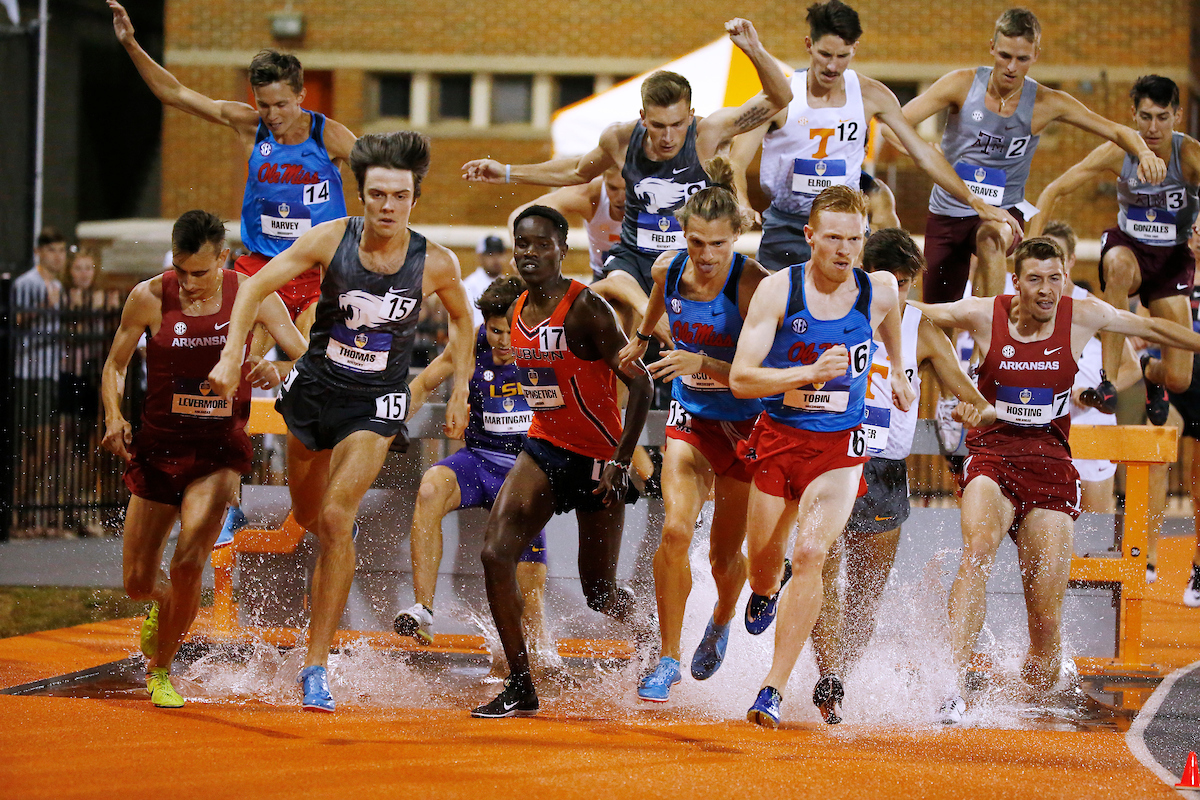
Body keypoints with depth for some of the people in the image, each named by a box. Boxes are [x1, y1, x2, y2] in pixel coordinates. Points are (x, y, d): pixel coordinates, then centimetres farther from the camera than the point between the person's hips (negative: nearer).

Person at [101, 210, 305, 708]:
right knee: (137, 582, 6)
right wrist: (114, 416, -13)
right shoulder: (149, 298, -7)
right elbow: (114, 366, 5)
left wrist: (278, 372, -27)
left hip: (219, 449, -1)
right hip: (157, 446, 2)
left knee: (188, 564, -20)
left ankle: (160, 670, 3)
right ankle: (164, 603, 45)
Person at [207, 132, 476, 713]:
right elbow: (257, 286, -12)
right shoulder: (331, 240, -15)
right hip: (315, 386, 2)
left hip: (375, 403, -2)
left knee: (335, 519, -19)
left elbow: (461, 320, 7)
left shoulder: (435, 264, -14)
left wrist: (460, 393, 6)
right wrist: (231, 355, -24)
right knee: (308, 518, 18)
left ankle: (317, 664, -13)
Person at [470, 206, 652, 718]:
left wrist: (620, 462, -24)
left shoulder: (585, 309, -18)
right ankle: (520, 689, -7)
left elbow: (640, 384, -20)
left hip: (596, 459, -6)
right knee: (496, 555, -14)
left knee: (600, 595, 5)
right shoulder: (519, 313, 5)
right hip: (544, 449, 6)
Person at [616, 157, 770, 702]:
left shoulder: (752, 284, -24)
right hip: (690, 418, 3)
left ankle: (722, 621, 44)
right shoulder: (670, 269, -9)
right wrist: (642, 337, 33)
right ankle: (668, 658, -6)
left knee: (725, 554, 8)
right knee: (675, 529, -17)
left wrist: (702, 363, -40)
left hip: (745, 426, -3)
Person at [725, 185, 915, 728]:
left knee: (811, 553, -21)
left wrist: (898, 371, 33)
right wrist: (810, 374, -29)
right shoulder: (777, 290, -12)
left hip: (839, 446, 0)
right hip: (778, 438, 1)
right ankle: (768, 588, 52)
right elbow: (740, 378, -17)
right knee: (763, 566, 11)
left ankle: (774, 689, -19)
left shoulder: (878, 291, -6)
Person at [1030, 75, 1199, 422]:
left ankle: (1151, 372, 33)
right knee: (1119, 266, -42)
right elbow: (1053, 190, -11)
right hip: (1127, 246, 0)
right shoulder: (1118, 152, -15)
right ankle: (1108, 377, -35)